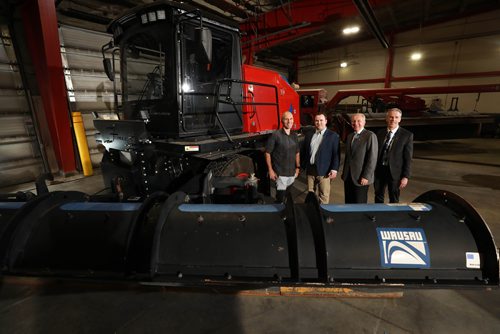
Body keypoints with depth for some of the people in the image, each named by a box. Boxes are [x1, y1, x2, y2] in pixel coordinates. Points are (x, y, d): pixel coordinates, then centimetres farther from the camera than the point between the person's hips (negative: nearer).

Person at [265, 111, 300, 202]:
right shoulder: (276, 135, -12)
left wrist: (297, 167, 12)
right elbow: (268, 153, -10)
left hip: (292, 172, 6)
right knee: (281, 196, -3)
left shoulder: (294, 135, 7)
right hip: (280, 173, -6)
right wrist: (270, 170, -13)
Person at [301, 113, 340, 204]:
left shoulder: (333, 135, -1)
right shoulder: (309, 135, 11)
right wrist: (303, 166, 10)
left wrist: (334, 169, -13)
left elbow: (336, 154, -5)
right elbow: (304, 152, 15)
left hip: (324, 171, -4)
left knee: (324, 196, 2)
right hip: (310, 170, 4)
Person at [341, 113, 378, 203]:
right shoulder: (349, 136, 14)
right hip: (348, 177, 6)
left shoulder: (370, 136, -7)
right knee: (348, 203, 10)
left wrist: (366, 176, -17)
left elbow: (372, 158, -13)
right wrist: (344, 173, 13)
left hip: (361, 178, -6)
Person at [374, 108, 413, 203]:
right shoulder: (380, 133, 6)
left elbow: (408, 158, -7)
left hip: (394, 172, -3)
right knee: (378, 197, 16)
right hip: (379, 170, 3)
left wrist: (406, 176, -11)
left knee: (394, 200, 11)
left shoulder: (407, 135, -6)